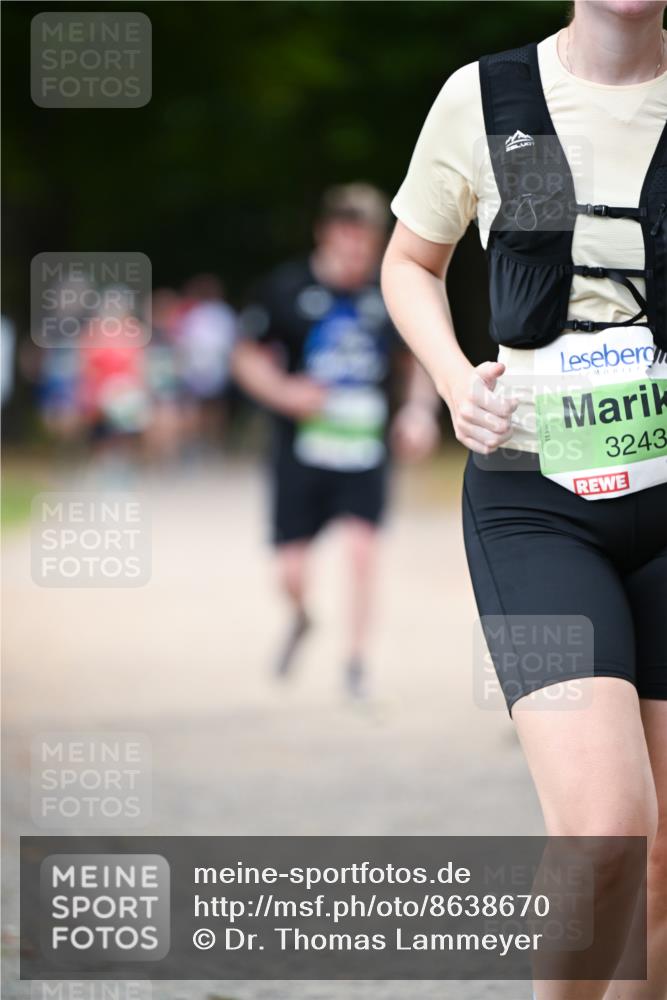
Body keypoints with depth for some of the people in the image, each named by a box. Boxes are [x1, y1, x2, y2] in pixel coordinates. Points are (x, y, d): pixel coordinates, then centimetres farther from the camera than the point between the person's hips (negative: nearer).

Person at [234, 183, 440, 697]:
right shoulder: (286, 288, -6)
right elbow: (248, 356, 3)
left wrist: (421, 409, -1)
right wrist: (284, 393, -15)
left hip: (366, 447, 1)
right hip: (302, 448, -1)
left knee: (362, 546, -16)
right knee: (291, 572, 0)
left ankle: (356, 661, -3)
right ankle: (301, 617, 37)